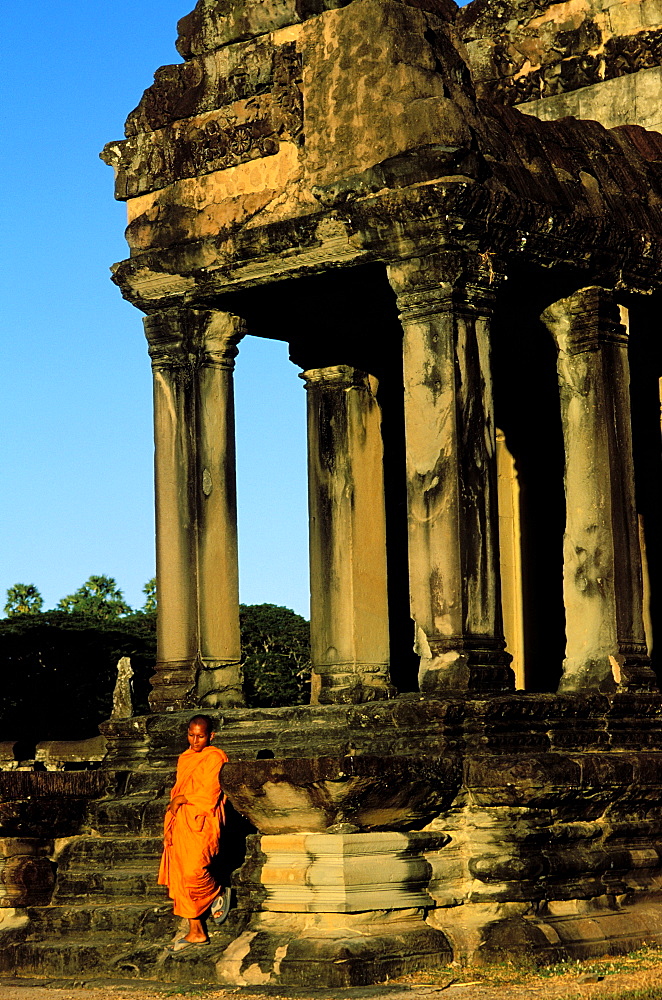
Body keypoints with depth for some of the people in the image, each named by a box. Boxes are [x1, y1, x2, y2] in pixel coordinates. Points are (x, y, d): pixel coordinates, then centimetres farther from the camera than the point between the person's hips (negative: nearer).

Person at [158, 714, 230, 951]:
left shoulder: (215, 758, -4)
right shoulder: (184, 758, 19)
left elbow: (209, 795, -10)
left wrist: (181, 799, -2)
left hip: (203, 823, -7)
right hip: (181, 823, 7)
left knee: (193, 872, -22)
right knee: (180, 878, 2)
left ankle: (219, 893, 10)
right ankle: (196, 932, 7)